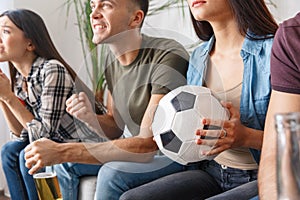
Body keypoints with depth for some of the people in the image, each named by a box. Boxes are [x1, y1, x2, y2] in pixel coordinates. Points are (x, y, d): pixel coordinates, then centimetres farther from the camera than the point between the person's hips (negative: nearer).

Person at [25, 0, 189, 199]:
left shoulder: (168, 56, -25)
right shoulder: (113, 58, 1)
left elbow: (147, 144, -30)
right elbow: (115, 127, 10)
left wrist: (62, 152, -30)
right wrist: (90, 117, -15)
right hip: (145, 148, 8)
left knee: (112, 173, -29)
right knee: (67, 164, 7)